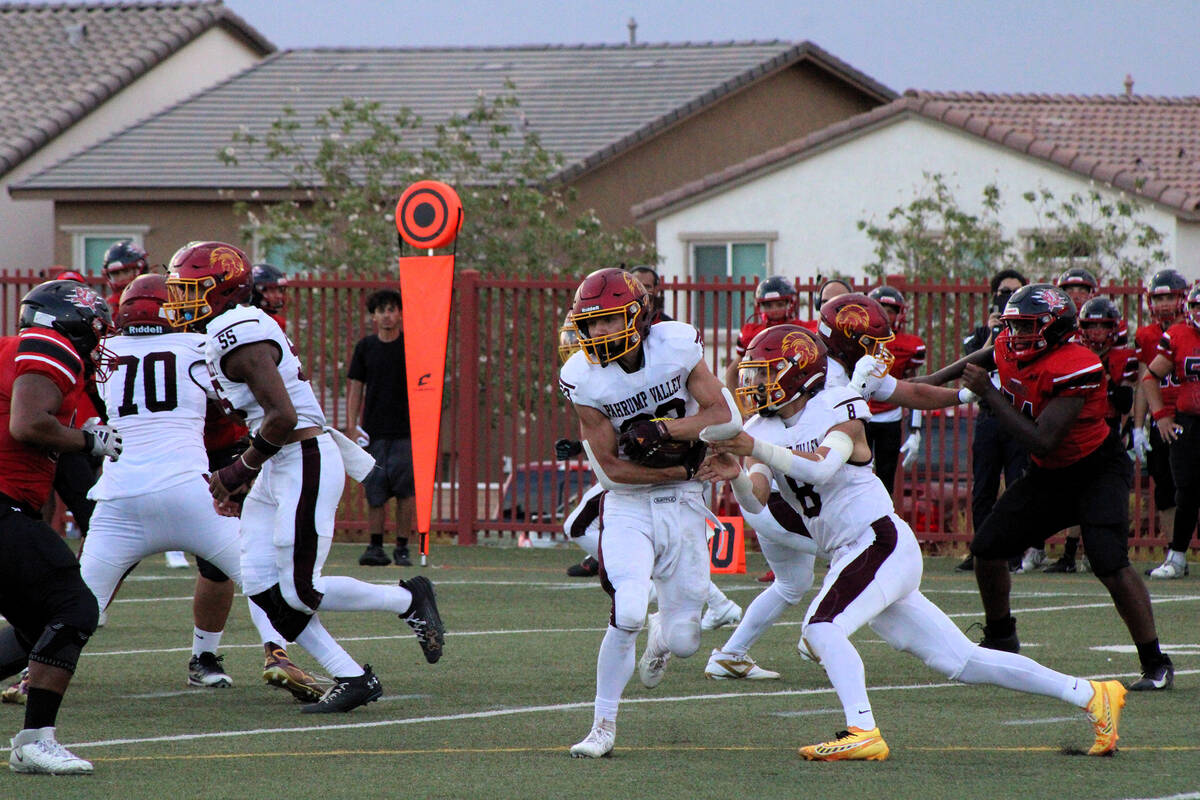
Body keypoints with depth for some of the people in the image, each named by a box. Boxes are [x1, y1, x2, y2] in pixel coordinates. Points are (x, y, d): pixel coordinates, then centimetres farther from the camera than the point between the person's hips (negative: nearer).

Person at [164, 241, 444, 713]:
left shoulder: (238, 336, -18)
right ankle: (350, 678, 3)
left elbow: (282, 417, -24)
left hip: (306, 464, -10)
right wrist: (243, 479, 17)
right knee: (261, 585, 2)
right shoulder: (232, 331, 14)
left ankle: (408, 600, 12)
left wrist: (240, 472, -12)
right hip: (279, 469, 10)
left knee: (300, 592, -9)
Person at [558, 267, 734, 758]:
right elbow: (612, 466, -11)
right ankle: (603, 726, -8)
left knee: (684, 642, 1)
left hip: (683, 504, 2)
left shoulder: (676, 345, -9)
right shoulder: (584, 378, -12)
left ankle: (663, 634, 41)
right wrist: (684, 466, -15)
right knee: (628, 613, -25)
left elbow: (720, 414, -7)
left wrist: (661, 430, -22)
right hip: (628, 508, -2)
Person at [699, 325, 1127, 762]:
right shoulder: (765, 430, 9)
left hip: (882, 542, -7)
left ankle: (863, 732, -33)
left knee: (821, 628, -26)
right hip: (850, 558, 7)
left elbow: (821, 468, -28)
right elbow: (755, 501, -5)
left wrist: (756, 449, -33)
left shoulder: (838, 411, -9)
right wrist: (736, 474, -26)